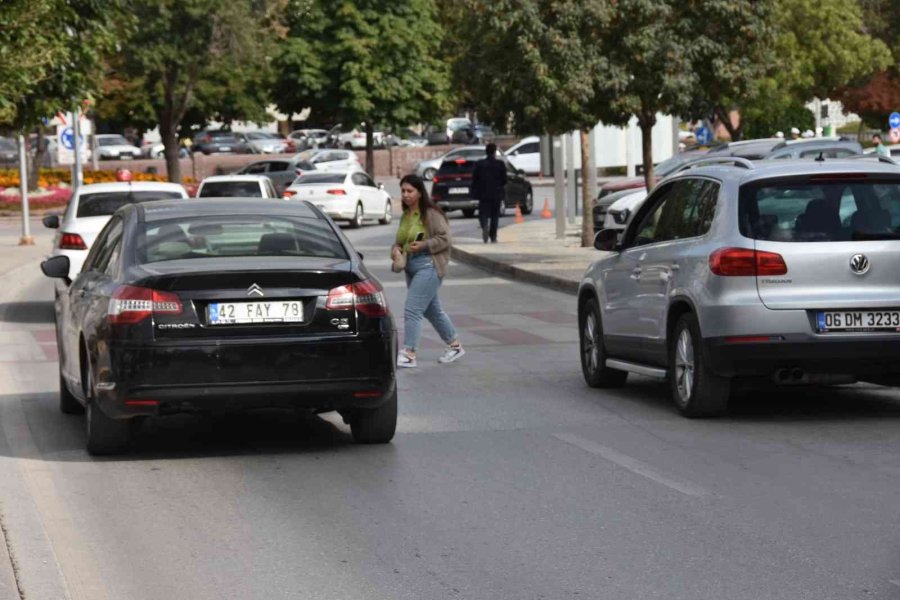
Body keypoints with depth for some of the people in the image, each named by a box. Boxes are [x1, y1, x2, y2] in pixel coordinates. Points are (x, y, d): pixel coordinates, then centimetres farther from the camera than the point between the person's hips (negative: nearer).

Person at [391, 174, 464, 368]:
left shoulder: (431, 214, -11)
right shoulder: (406, 215, 13)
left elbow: (444, 238, -12)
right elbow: (401, 240, 23)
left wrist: (423, 245, -21)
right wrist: (396, 248, 1)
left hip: (428, 266, -9)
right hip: (411, 267, 9)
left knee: (412, 310, -14)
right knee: (431, 310, 17)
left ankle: (409, 354, -11)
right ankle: (455, 345, 30)